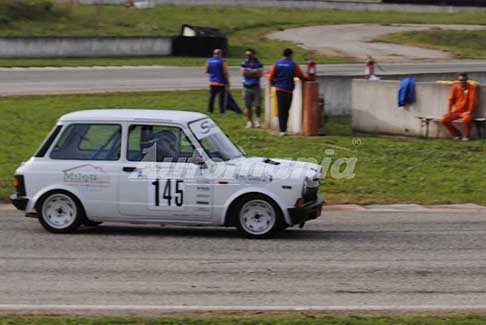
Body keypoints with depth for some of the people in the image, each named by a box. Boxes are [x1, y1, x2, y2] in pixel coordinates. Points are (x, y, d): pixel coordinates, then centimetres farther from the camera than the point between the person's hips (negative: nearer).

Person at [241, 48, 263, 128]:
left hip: (256, 86, -1)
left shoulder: (258, 64, 1)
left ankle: (258, 119, 19)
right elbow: (243, 73, -9)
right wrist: (255, 72, -7)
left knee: (258, 105, -4)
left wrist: (249, 73, -10)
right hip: (246, 86, 1)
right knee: (248, 106, 2)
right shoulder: (244, 63, 3)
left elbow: (260, 74, -9)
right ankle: (250, 121, 10)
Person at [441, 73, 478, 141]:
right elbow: (451, 99, 7)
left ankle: (467, 136, -13)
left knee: (466, 119, -39)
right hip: (457, 111, 4)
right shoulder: (455, 87, 1)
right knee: (444, 119, -15)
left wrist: (469, 111, -18)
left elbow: (473, 100, -12)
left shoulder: (471, 87, -9)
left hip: (466, 112, -4)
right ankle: (456, 134, 6)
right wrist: (449, 111, 1)